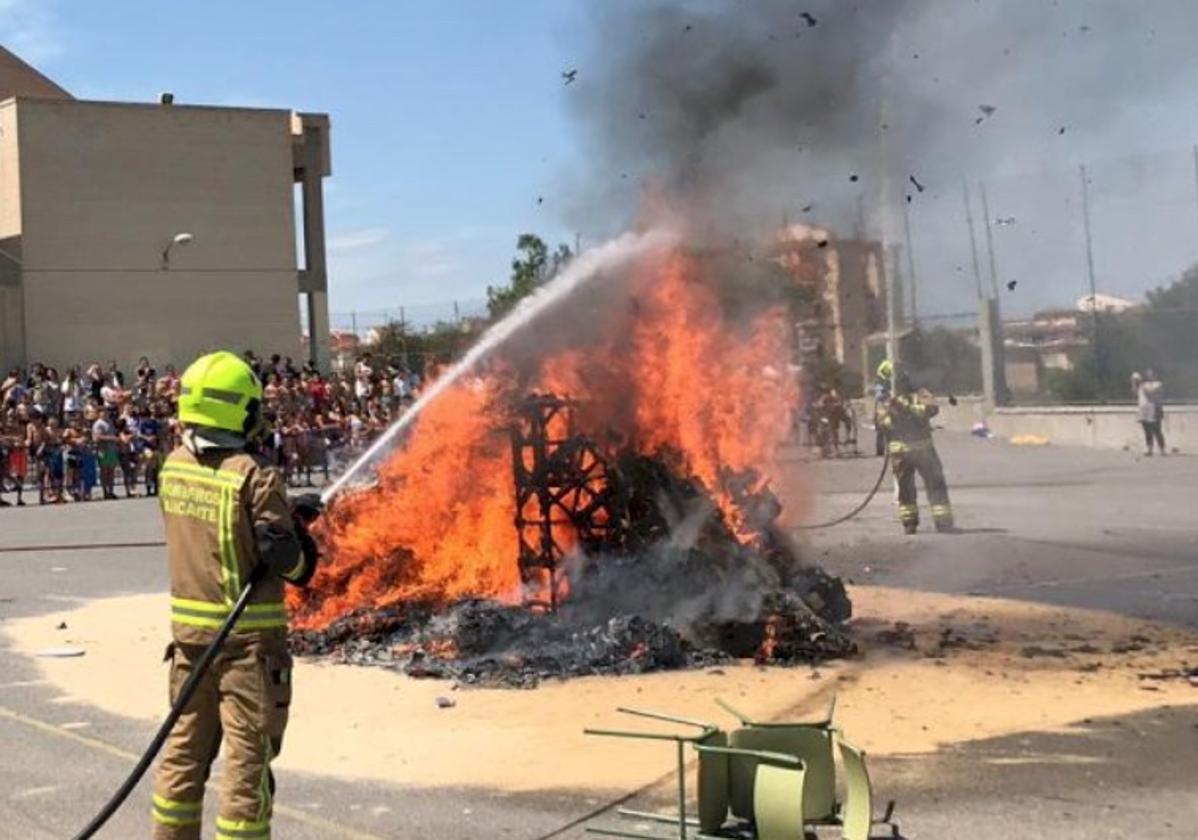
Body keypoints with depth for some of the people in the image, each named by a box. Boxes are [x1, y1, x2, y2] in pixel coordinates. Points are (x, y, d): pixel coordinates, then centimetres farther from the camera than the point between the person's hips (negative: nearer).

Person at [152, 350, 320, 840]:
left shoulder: (173, 468, 2)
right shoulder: (253, 477, -17)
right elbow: (289, 561, -17)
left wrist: (287, 515, 10)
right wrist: (299, 525, 3)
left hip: (189, 629, 6)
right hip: (249, 636, -6)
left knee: (185, 749, 18)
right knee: (247, 757, 2)